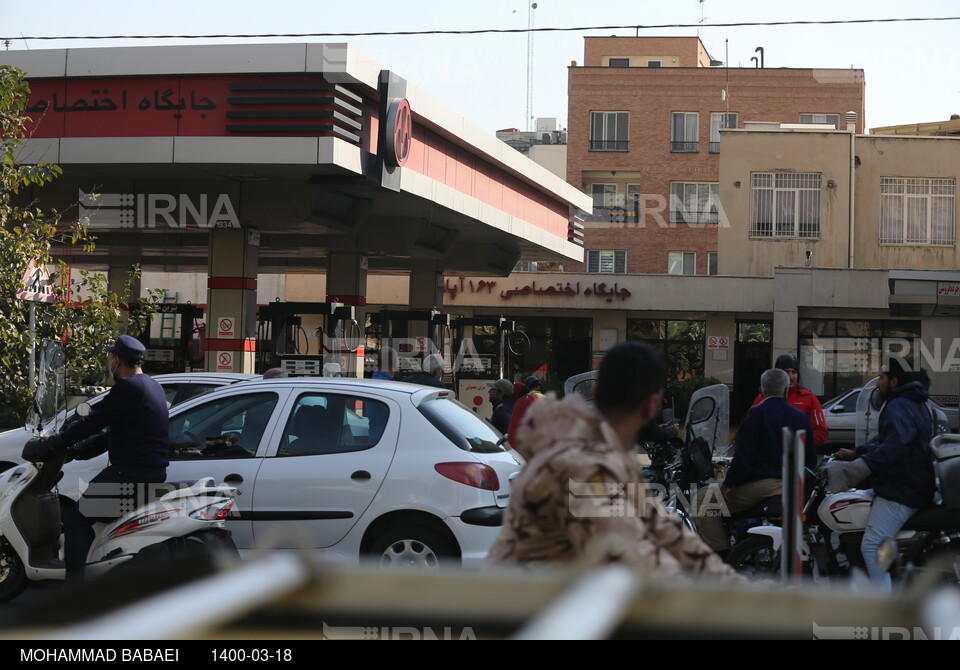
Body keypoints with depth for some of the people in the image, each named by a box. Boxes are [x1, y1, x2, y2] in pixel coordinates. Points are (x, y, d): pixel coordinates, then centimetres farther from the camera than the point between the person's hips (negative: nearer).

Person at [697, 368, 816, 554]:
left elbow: (743, 453, -15)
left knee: (704, 499, -1)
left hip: (761, 485, -7)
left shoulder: (758, 413, -7)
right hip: (793, 488, 8)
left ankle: (721, 553, -12)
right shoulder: (801, 417, 12)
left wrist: (729, 483, -11)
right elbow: (811, 458, 16)